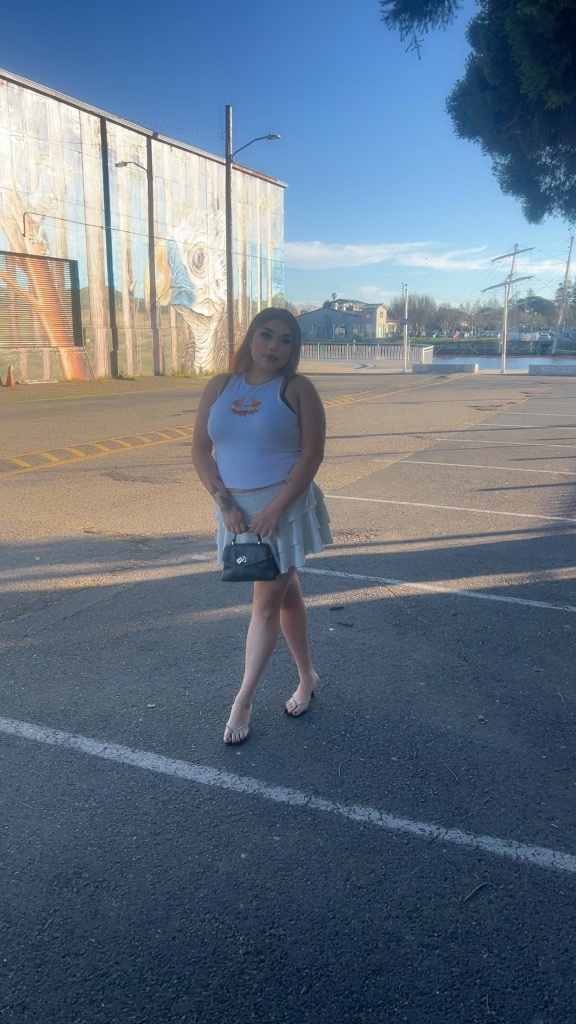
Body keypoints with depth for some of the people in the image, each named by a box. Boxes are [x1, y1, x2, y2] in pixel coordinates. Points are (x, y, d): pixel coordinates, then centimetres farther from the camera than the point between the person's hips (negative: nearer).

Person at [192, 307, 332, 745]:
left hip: (284, 505, -4)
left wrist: (275, 509, -18)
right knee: (285, 592, 17)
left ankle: (243, 700, 12)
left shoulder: (297, 388, -7)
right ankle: (307, 676, 34)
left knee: (267, 602, -1)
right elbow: (201, 449, 2)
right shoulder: (220, 386, 4)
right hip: (238, 506, 4)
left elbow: (312, 453, -12)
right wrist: (225, 503, -9)